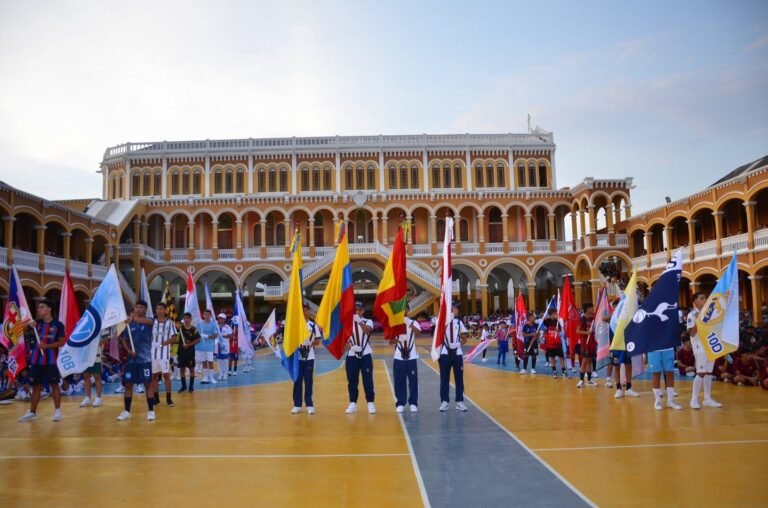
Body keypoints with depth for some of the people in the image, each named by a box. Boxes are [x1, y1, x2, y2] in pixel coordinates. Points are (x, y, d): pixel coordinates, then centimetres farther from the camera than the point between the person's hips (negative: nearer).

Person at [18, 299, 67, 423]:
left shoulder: (58, 324, -4)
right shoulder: (36, 323, 7)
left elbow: (62, 342, -6)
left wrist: (47, 346, -17)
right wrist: (28, 325, -22)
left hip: (51, 360, -4)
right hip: (36, 360, 4)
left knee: (54, 385, 1)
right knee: (36, 386, 9)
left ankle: (57, 411, 8)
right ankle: (32, 412, 17)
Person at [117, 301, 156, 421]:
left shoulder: (149, 322, -4)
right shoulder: (129, 324, 7)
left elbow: (147, 321, -30)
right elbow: (124, 340, 12)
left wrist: (134, 318, -50)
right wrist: (128, 350, -8)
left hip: (145, 358, -4)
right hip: (131, 359, 4)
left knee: (148, 384, -1)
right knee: (128, 384, 6)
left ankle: (151, 411, 7)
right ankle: (127, 411, 17)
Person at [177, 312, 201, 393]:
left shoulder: (194, 329, -5)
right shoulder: (180, 327, 1)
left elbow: (198, 340, -5)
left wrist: (189, 345, -15)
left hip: (190, 351, -2)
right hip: (181, 351, 2)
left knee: (191, 368, 4)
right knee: (181, 368, 7)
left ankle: (191, 386, 13)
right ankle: (183, 386, 19)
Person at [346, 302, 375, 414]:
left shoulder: (368, 321, 0)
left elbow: (368, 331, -23)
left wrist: (359, 321, -39)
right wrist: (350, 346, -18)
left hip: (365, 355, -2)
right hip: (352, 355, 2)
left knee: (368, 381, -1)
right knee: (352, 381, 6)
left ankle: (370, 403, 7)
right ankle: (353, 404, 16)